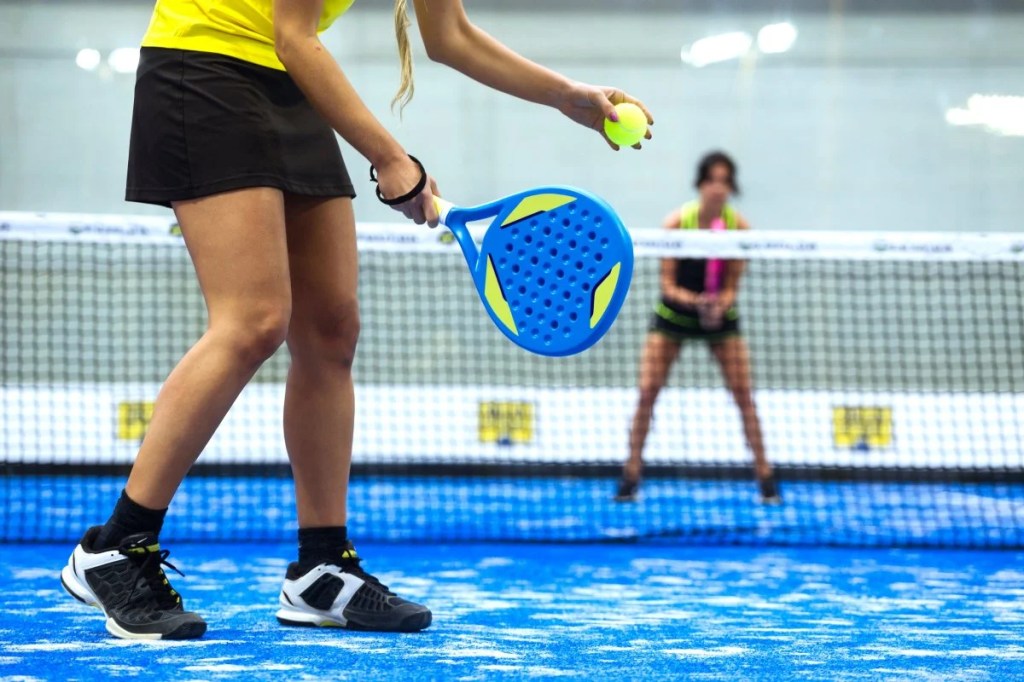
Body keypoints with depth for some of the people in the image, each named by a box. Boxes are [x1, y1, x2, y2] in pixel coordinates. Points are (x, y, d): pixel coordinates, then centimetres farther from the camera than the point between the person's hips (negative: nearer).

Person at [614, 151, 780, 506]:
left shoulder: (739, 226, -16)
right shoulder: (677, 222, -19)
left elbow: (731, 286, -12)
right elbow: (668, 284, -17)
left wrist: (720, 305, -33)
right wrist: (694, 300, -37)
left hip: (720, 315, 1)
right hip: (673, 314, -1)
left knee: (743, 393, -7)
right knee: (647, 392, -8)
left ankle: (765, 477, 2)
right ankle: (631, 477, 3)